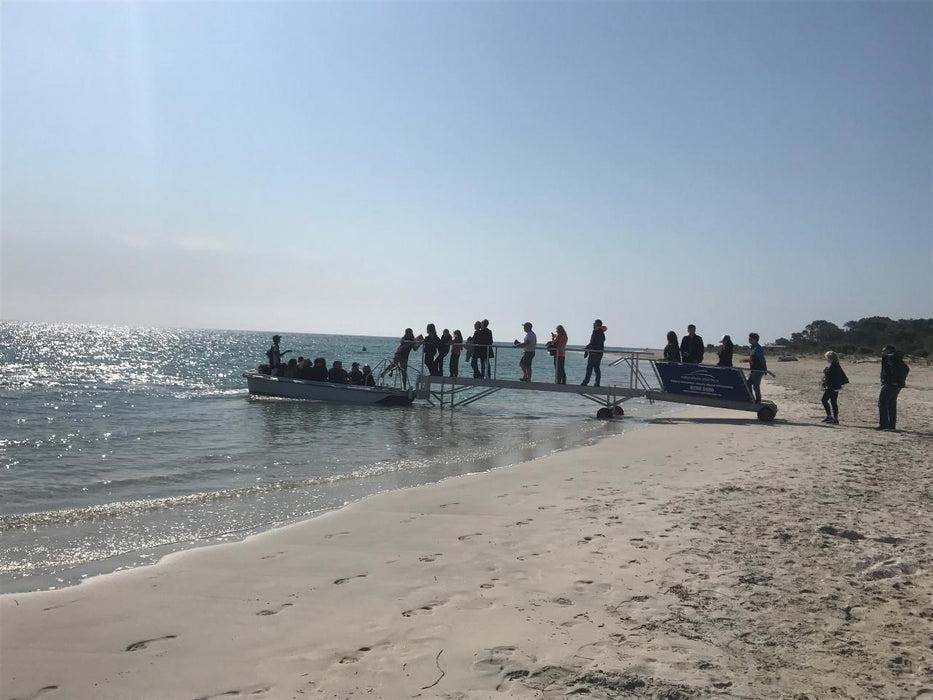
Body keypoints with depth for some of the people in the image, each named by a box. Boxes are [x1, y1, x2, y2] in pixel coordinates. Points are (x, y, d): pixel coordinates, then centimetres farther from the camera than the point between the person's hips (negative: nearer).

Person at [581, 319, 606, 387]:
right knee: (596, 368, 10)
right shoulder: (602, 333, 16)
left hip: (594, 353, -9)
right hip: (599, 353, 9)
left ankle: (585, 382, -9)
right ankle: (597, 383, 9)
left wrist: (586, 349, -8)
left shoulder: (596, 332, -13)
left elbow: (592, 343, -17)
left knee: (589, 368, -8)